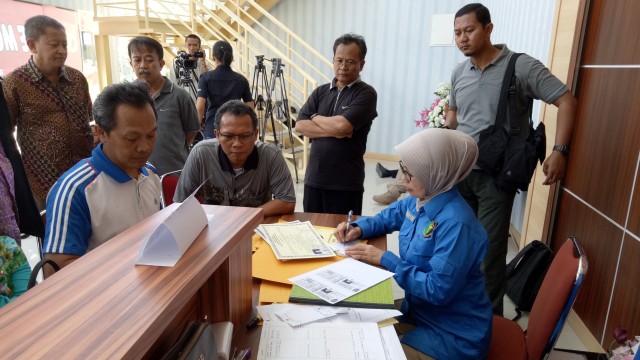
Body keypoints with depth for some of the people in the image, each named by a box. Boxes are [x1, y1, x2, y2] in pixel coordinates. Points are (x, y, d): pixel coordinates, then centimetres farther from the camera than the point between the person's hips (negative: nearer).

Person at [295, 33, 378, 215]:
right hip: (314, 178, 5)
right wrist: (333, 131, -13)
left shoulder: (366, 93, -6)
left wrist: (316, 118, -3)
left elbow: (343, 125, -21)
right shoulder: (320, 92, 10)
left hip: (346, 182, -5)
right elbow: (300, 126, 0)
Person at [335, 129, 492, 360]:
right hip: (418, 311, 8)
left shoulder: (456, 224, -29)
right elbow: (386, 218, 17)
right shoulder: (418, 201, -2)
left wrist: (385, 260, -23)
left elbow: (438, 290, -28)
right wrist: (358, 228, -3)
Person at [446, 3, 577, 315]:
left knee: (490, 249, 2)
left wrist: (559, 151, -18)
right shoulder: (458, 73, 7)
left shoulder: (521, 66, -9)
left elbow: (566, 101, -8)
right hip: (458, 171, 5)